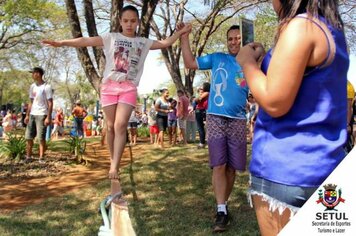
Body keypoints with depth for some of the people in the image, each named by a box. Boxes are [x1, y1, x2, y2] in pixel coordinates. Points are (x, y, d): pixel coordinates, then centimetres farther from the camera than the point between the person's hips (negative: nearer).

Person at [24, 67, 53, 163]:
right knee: (28, 137, 7)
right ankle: (28, 156, 17)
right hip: (32, 114, 7)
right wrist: (27, 115, 13)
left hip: (42, 115, -7)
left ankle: (41, 158, 4)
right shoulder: (32, 86, 13)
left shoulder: (46, 87, -8)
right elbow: (31, 102, 18)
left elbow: (50, 103, -11)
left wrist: (48, 117, -17)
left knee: (41, 138, -4)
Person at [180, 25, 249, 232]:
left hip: (238, 120, 1)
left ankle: (224, 203, 24)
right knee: (219, 165, -8)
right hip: (215, 118, -1)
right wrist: (185, 38, 4)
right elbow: (190, 63, 10)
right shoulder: (217, 58, 9)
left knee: (231, 167, 7)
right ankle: (221, 211, -5)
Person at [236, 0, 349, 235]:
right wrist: (264, 58, 17)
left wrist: (248, 62, -6)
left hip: (286, 169, -9)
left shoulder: (300, 26, -15)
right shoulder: (333, 31, 12)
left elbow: (275, 103, -21)